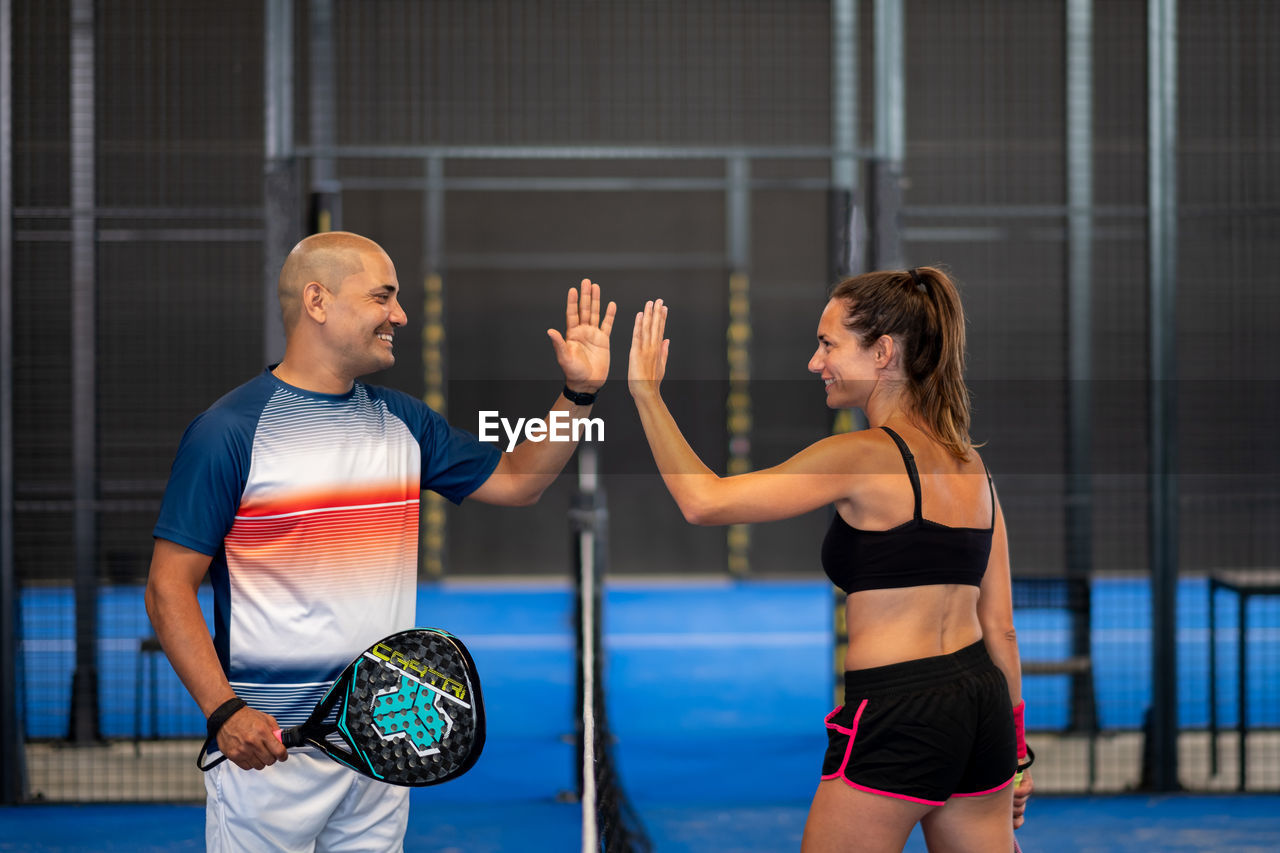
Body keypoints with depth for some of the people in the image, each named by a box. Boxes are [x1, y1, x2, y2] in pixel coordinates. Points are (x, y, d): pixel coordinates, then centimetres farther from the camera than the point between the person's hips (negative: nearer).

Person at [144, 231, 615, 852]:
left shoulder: (403, 422, 10)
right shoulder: (229, 431, -10)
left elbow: (515, 480, 20)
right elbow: (169, 588, -10)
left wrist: (580, 394, 7)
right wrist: (224, 711, -20)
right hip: (269, 744, -6)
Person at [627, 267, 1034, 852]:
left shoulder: (864, 457, -11)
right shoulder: (970, 464, 12)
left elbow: (704, 501, -14)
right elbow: (999, 625, 14)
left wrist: (645, 392, -6)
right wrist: (1014, 746, 20)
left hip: (897, 714, -7)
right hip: (981, 703, 8)